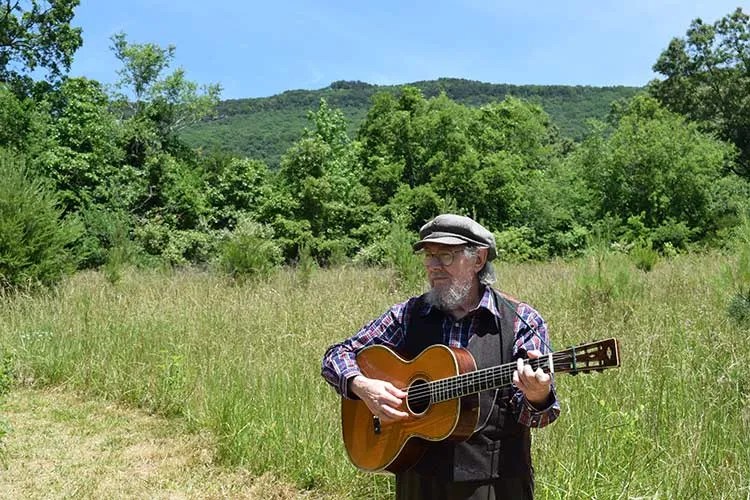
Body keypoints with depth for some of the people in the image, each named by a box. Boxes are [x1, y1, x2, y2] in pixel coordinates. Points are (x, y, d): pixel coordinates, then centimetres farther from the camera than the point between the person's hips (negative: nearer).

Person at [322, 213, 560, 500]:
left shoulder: (521, 321, -8)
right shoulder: (408, 315, -2)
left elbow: (532, 417, -10)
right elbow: (337, 355, 2)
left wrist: (537, 398, -33)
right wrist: (362, 385, -17)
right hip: (419, 477, 2)